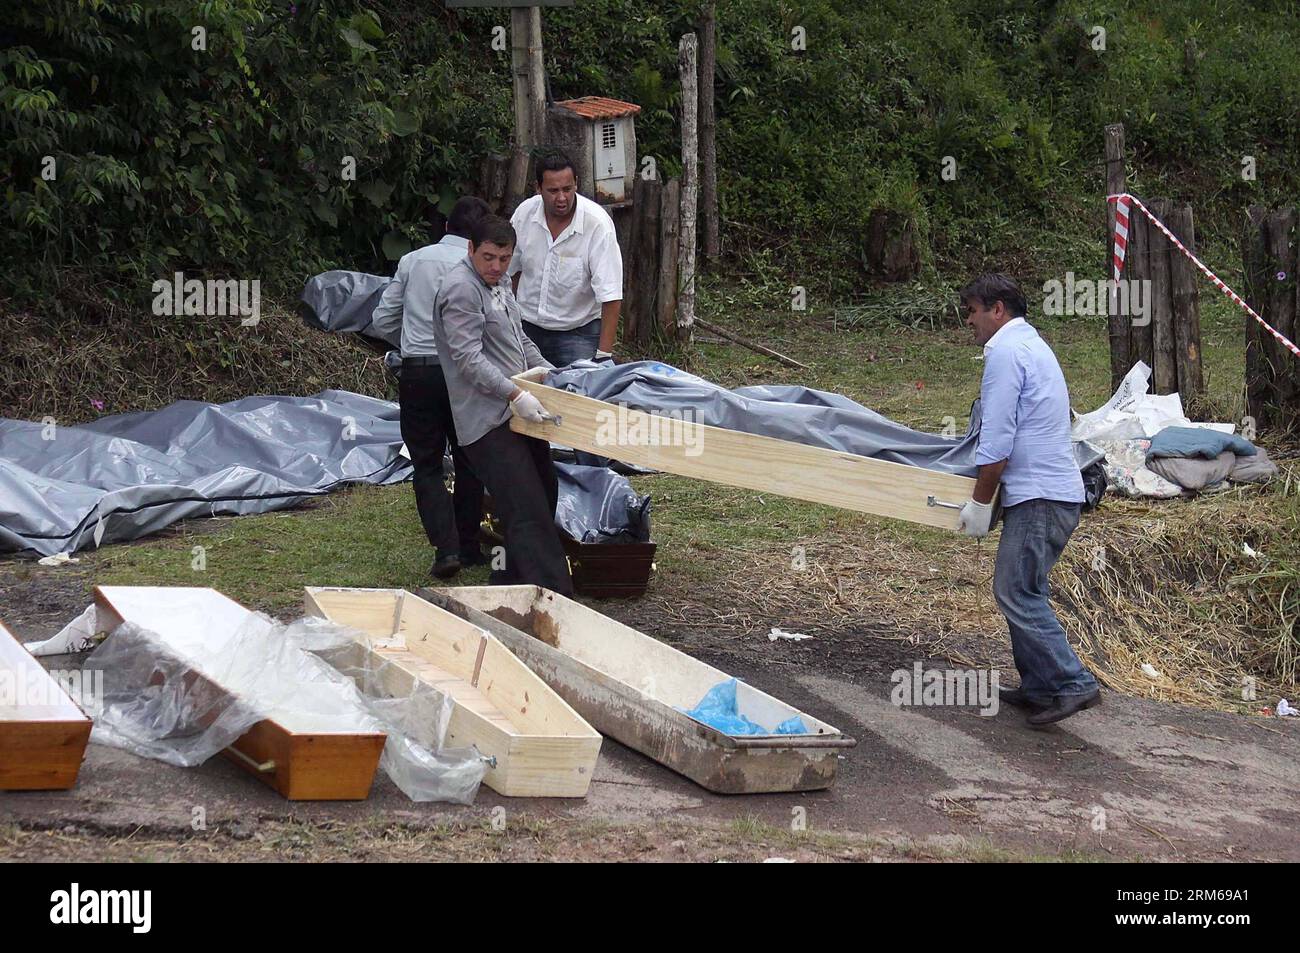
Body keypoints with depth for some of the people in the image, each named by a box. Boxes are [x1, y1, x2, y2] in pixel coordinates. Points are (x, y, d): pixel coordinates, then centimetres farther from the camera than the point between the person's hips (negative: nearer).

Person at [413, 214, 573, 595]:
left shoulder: (500, 284, 18)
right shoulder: (461, 289, -13)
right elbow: (469, 358, -20)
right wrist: (514, 394, -27)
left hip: (519, 411, 10)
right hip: (488, 419, -10)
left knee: (544, 497, 14)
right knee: (528, 512, -15)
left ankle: (511, 580, 23)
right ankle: (553, 593, -19)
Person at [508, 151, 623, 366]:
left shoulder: (598, 223, -19)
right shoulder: (524, 213, -5)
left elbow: (610, 296, -21)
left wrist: (603, 355, -26)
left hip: (579, 332, -3)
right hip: (528, 328, 4)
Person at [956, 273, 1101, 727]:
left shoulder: (1006, 352, -12)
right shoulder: (1032, 344, 22)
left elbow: (997, 439, -15)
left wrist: (980, 503, -8)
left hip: (1039, 496, -10)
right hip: (1056, 489, 10)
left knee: (1016, 592, -11)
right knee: (1022, 591, 13)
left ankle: (1073, 684, -14)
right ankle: (1037, 687, 16)